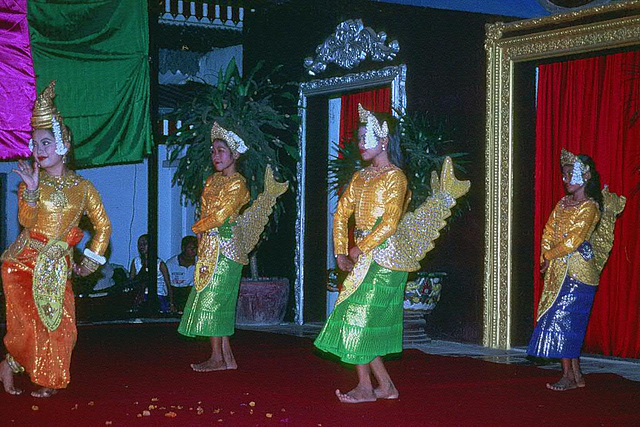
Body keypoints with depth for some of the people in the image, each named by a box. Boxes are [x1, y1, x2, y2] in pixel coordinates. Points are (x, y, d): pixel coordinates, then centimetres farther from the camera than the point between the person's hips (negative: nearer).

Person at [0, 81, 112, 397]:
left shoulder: (82, 187, 4)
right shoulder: (30, 182, 1)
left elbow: (103, 225, 11)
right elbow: (26, 220, -14)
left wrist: (90, 262, 7)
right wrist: (32, 189, -26)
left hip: (57, 267, 1)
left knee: (59, 323, -4)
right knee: (28, 322, -9)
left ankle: (47, 381, 13)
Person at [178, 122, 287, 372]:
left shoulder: (237, 184, -10)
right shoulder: (212, 181, 16)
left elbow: (220, 216, -15)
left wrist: (197, 228, -1)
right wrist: (201, 234, 3)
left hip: (225, 248, -8)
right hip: (209, 246, 8)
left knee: (213, 300, -8)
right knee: (217, 305, 7)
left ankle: (217, 359, -3)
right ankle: (228, 358, 11)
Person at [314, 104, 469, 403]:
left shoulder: (394, 176, -8)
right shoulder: (360, 178, 15)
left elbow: (390, 223, -17)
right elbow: (341, 213, 13)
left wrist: (360, 249, -13)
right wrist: (341, 252, 2)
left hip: (384, 257, -8)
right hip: (363, 256, 8)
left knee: (359, 317, -8)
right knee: (366, 322, 6)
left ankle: (365, 388, -1)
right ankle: (385, 386, 14)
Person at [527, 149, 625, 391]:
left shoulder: (589, 207, -11)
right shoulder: (564, 203, 13)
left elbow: (572, 242, -16)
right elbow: (549, 231, 13)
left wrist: (548, 256, -7)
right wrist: (546, 258, -1)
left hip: (577, 273, -8)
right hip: (559, 272, 8)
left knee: (562, 322, -8)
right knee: (568, 325, 8)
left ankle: (568, 377, -1)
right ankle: (577, 376, 14)